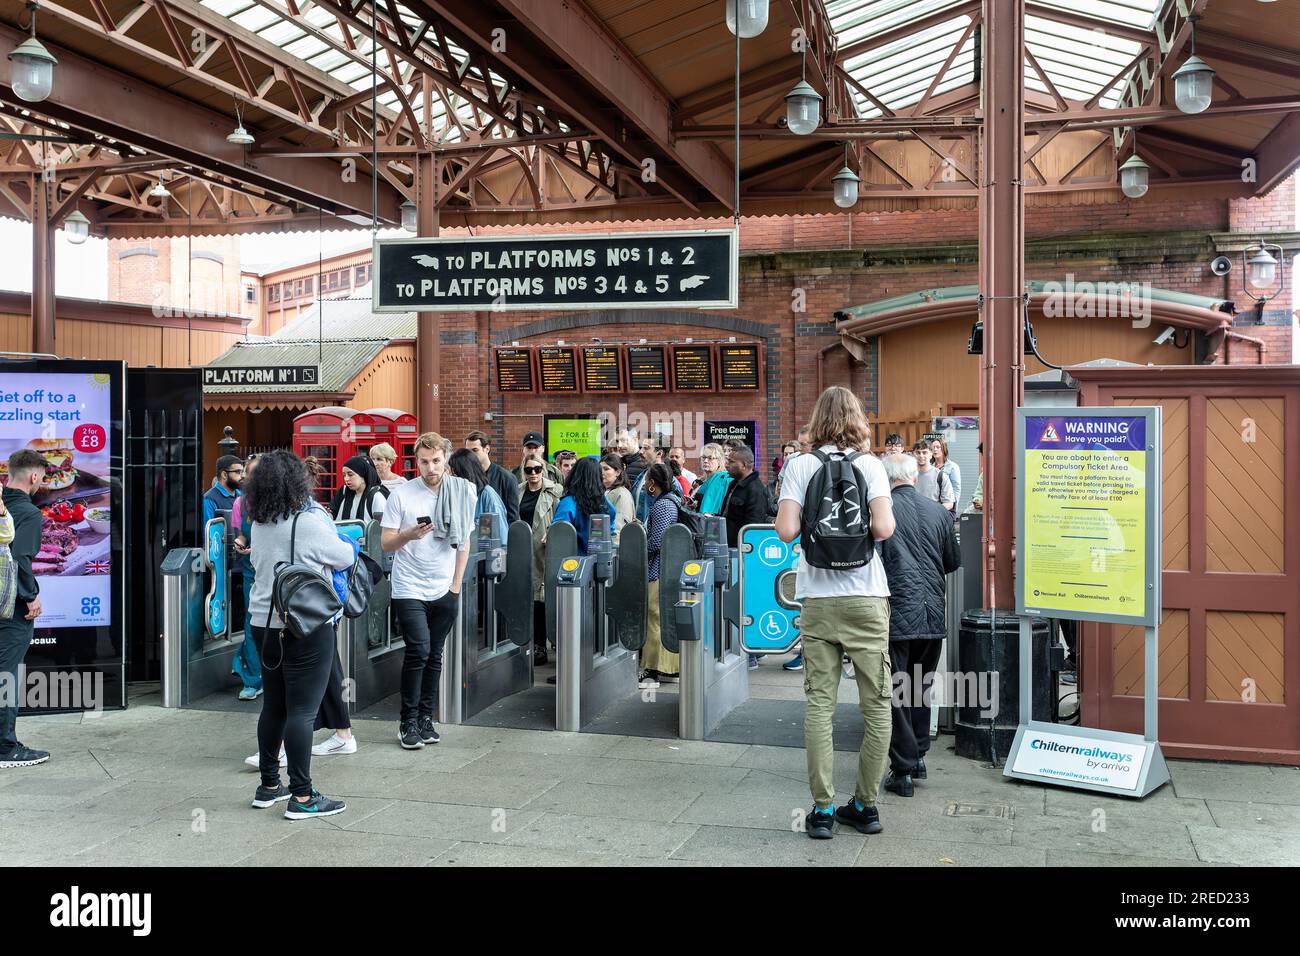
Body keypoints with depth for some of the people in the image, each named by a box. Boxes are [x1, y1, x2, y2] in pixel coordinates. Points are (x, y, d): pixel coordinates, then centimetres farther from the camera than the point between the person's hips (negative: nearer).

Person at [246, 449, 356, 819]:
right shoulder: (309, 522, -16)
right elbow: (345, 558, -4)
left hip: (265, 625, 7)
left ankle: (269, 786, 26)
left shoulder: (259, 526, 5)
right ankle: (302, 796, 0)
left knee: (274, 705, 16)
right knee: (302, 710, -4)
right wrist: (349, 545, 18)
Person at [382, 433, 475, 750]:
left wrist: (456, 584, 8)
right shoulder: (402, 495, -4)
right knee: (418, 651, -12)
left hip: (445, 590, 3)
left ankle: (426, 719, 19)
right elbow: (386, 543, -2)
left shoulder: (460, 493, 3)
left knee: (434, 656, 9)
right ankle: (408, 722, 0)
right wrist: (409, 535, -22)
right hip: (409, 589, -3)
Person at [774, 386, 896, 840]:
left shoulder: (800, 466, 1)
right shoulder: (870, 464, 0)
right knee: (876, 704, 8)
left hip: (818, 600, 1)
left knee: (819, 704, 3)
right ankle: (866, 805, 12)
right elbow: (883, 528, -11)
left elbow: (786, 531, -8)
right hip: (866, 598, 0)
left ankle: (823, 810, 3)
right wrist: (872, 524, 11)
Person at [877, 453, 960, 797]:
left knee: (895, 692, 3)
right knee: (921, 688, 19)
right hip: (933, 613, 4)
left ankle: (903, 771, 5)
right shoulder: (938, 512, 4)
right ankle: (918, 756, 26)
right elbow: (953, 562, 14)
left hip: (896, 614, -4)